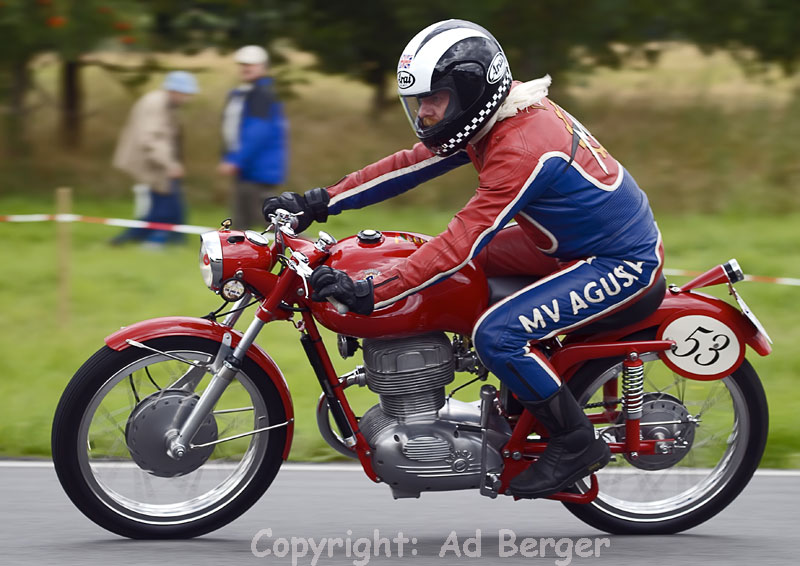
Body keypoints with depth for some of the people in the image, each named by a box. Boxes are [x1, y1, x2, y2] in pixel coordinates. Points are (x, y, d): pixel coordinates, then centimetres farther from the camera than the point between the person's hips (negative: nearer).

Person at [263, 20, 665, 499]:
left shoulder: (523, 148, -29)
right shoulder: (493, 119, 0)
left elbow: (462, 242, -32)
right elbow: (409, 165, 5)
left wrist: (369, 294, -35)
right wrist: (318, 203, 0)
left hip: (623, 261, -10)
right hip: (574, 243, 10)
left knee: (497, 335, -23)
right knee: (463, 270, 13)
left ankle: (577, 443, -7)